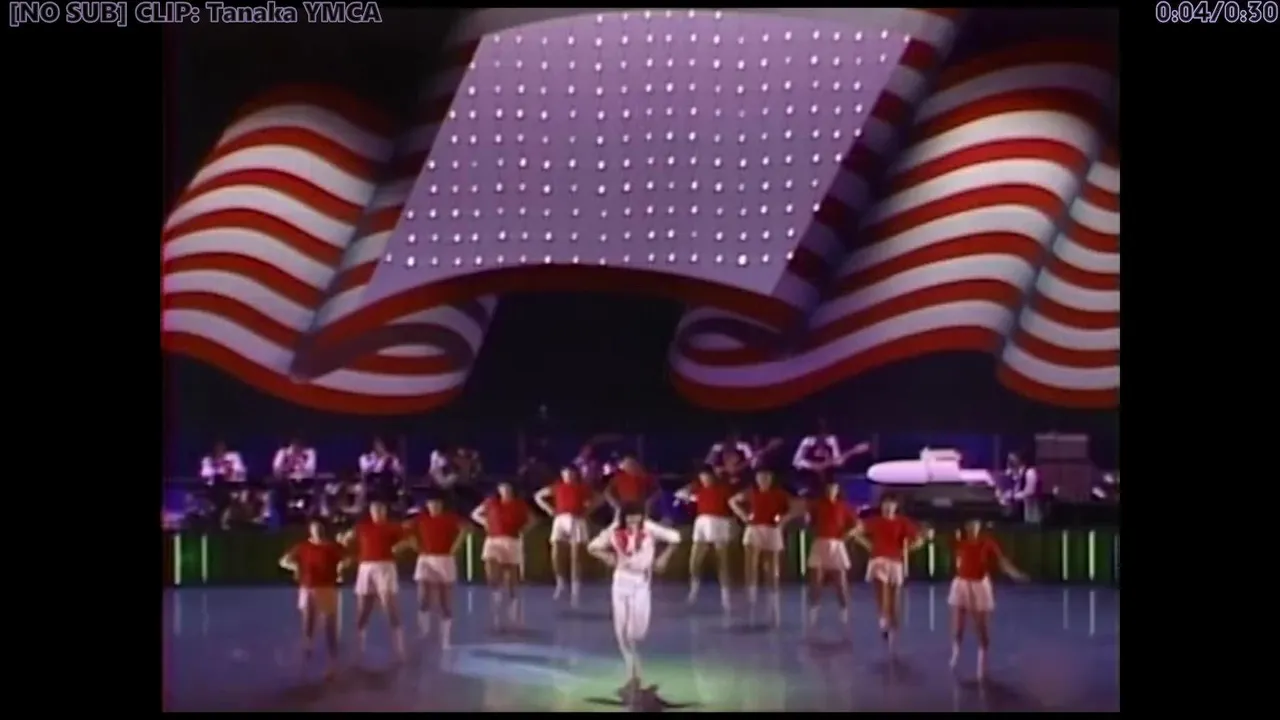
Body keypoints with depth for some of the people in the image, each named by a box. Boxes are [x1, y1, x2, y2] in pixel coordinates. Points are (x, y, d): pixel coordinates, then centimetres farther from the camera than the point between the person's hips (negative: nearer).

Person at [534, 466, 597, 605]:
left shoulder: (582, 487, 4)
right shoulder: (557, 487, 9)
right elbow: (538, 496, 16)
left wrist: (586, 511, -2)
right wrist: (549, 510, 6)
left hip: (577, 522, -1)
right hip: (560, 521, 1)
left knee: (576, 558, -1)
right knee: (556, 556, -9)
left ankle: (575, 591, 4)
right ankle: (560, 583, 14)